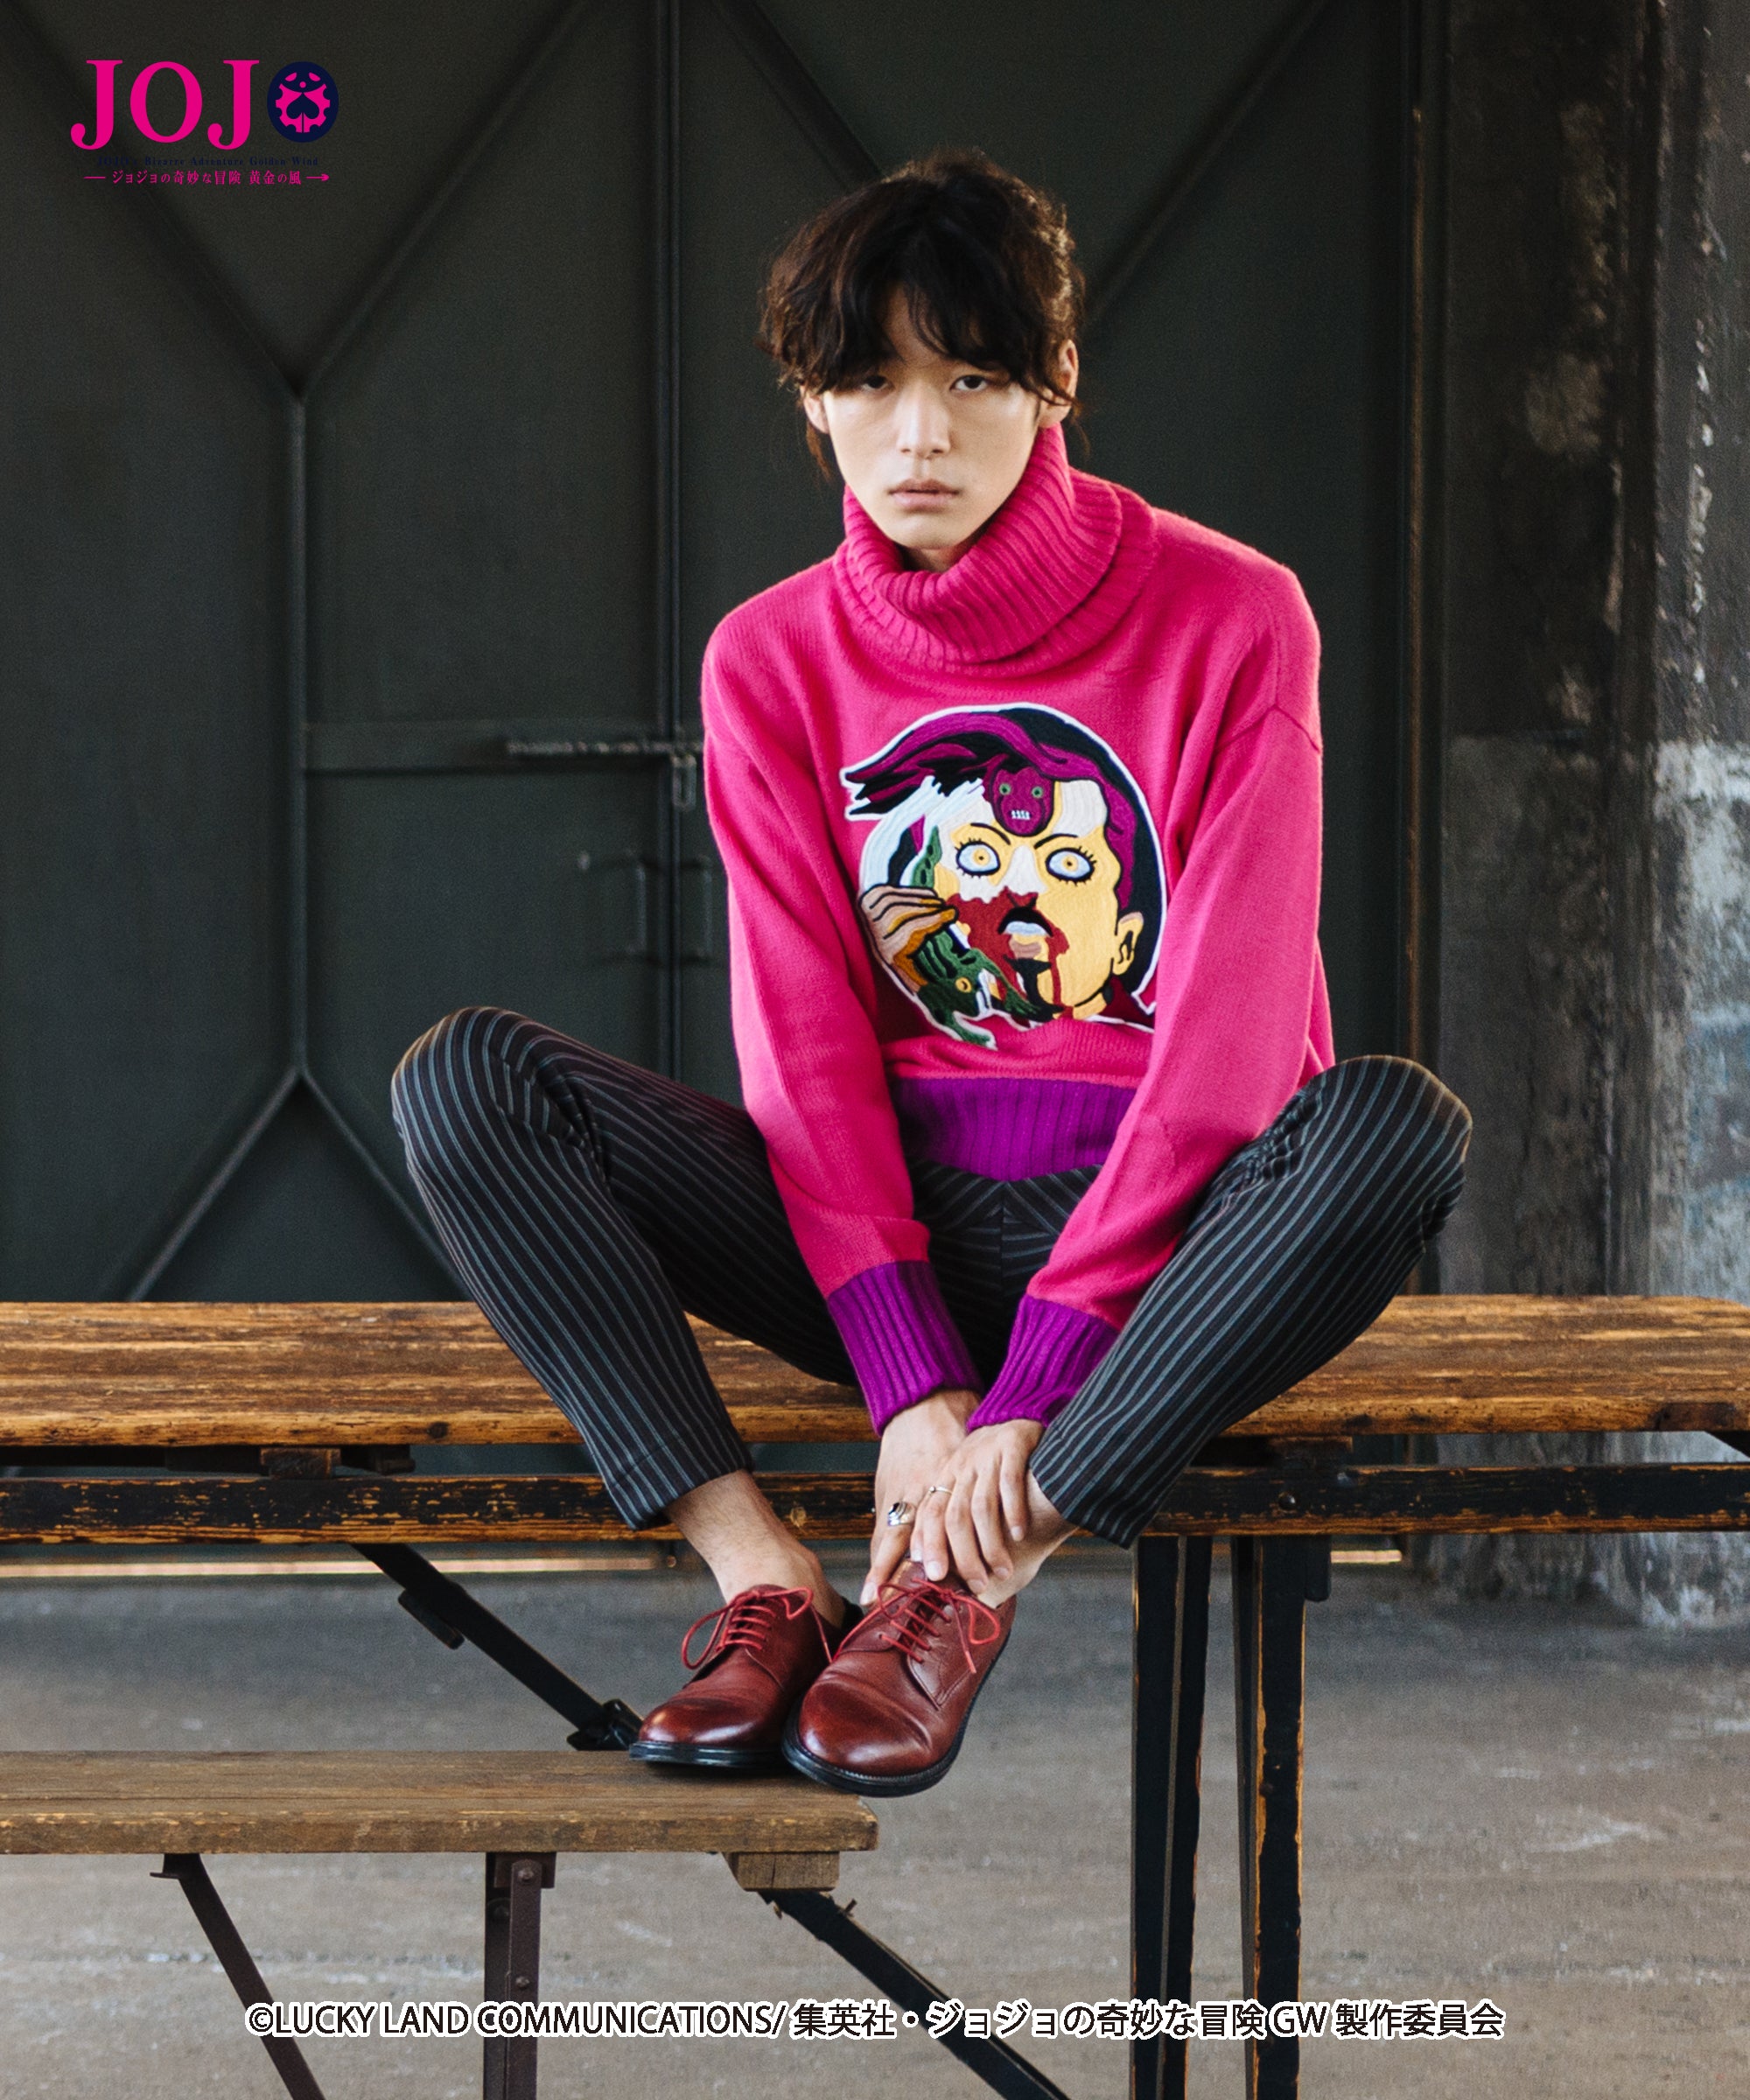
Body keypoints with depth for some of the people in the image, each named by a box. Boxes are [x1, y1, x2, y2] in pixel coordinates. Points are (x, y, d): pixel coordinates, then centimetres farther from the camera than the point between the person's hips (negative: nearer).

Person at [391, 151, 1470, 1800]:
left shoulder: (1228, 618, -7)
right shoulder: (773, 661, 3)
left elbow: (1234, 1029, -14)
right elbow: (802, 1038, -4)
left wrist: (1035, 1390, -21)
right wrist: (909, 1382, -18)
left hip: (1159, 1229, -2)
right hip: (889, 1230, 2)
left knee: (1394, 1124, -36)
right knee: (465, 1081, -18)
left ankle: (962, 1588, -30)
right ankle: (760, 1574, -27)